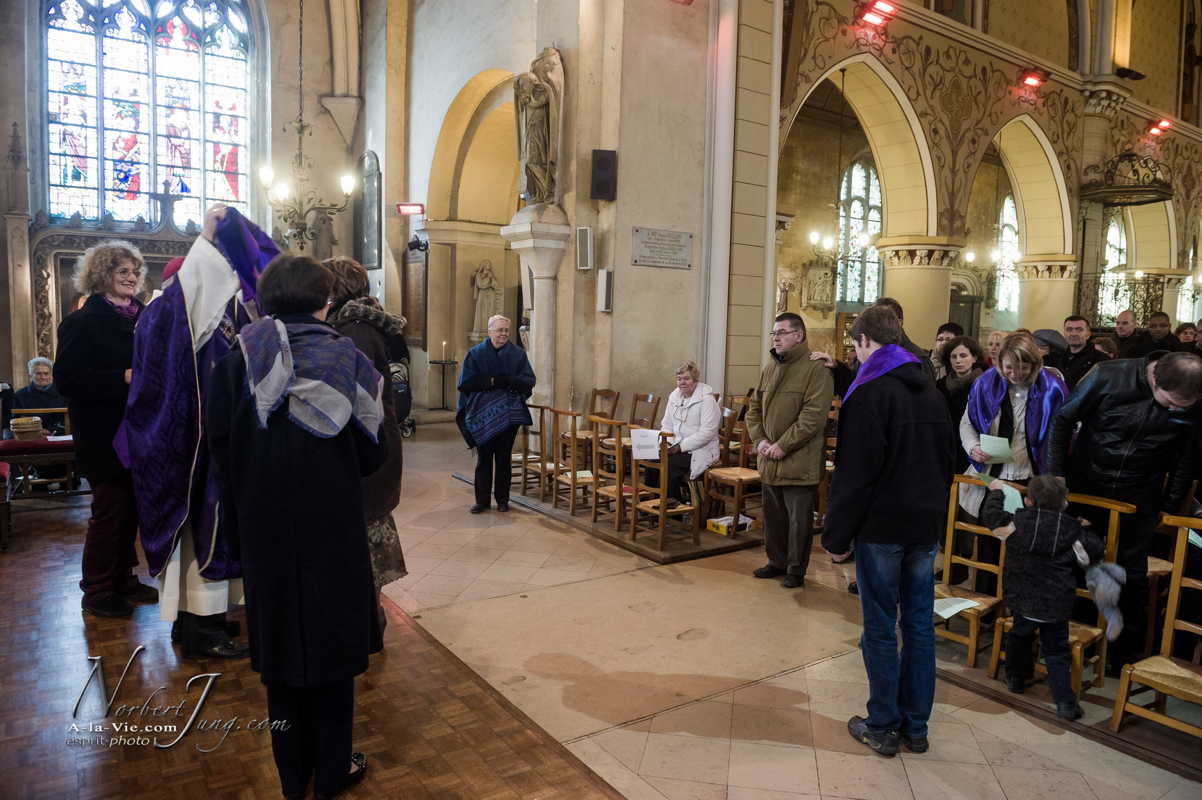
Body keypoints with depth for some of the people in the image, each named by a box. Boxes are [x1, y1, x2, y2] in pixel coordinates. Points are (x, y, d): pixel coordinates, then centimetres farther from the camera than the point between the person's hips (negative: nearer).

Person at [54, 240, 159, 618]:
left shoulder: (142, 317, 12)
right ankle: (97, 593, 14)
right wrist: (124, 377, -24)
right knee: (110, 509, 0)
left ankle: (123, 580, 26)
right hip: (105, 437, -7)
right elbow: (67, 378, -17)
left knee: (131, 509, 13)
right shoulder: (83, 322, -8)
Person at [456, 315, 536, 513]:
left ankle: (502, 499, 18)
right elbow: (466, 382, -7)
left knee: (504, 458, 8)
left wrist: (506, 380, -17)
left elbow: (529, 380, -5)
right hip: (483, 414, -1)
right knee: (484, 458, 4)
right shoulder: (476, 354, 0)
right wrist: (491, 381, -15)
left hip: (509, 414, 1)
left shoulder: (518, 354, 2)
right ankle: (482, 500, 13)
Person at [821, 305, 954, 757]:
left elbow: (855, 475, -17)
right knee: (919, 625, 12)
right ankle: (915, 727, 22)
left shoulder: (869, 393, -13)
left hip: (881, 529, -7)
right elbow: (946, 464, 18)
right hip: (926, 527, 7)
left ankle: (882, 728, 13)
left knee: (880, 629, 3)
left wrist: (837, 537, -10)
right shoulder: (930, 391, 11)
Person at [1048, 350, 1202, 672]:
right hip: (1085, 486, -1)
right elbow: (1063, 420, -10)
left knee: (1132, 573, 10)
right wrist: (1055, 474, -10)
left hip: (1138, 500, 1)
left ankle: (1125, 649, 28)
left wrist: (1170, 507, 4)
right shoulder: (1109, 376, -20)